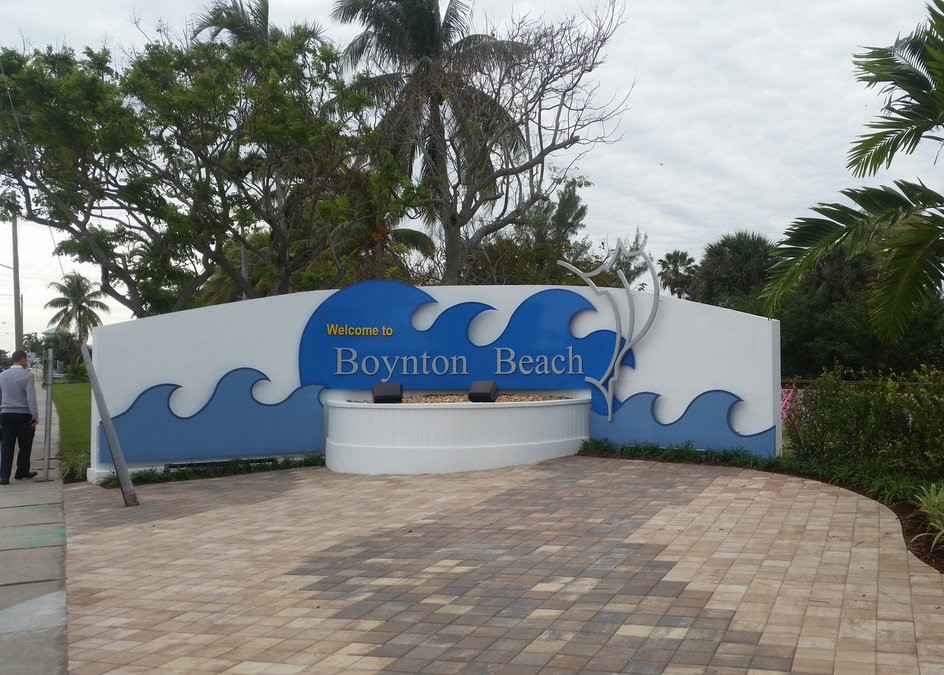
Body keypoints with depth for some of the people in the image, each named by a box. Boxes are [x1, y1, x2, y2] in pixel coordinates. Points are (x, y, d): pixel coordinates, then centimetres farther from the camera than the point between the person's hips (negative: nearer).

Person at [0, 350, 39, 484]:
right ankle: (22, 472, 24)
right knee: (25, 447, 13)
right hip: (24, 415, -3)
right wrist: (35, 418, -12)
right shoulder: (27, 375, -10)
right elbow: (31, 398, -14)